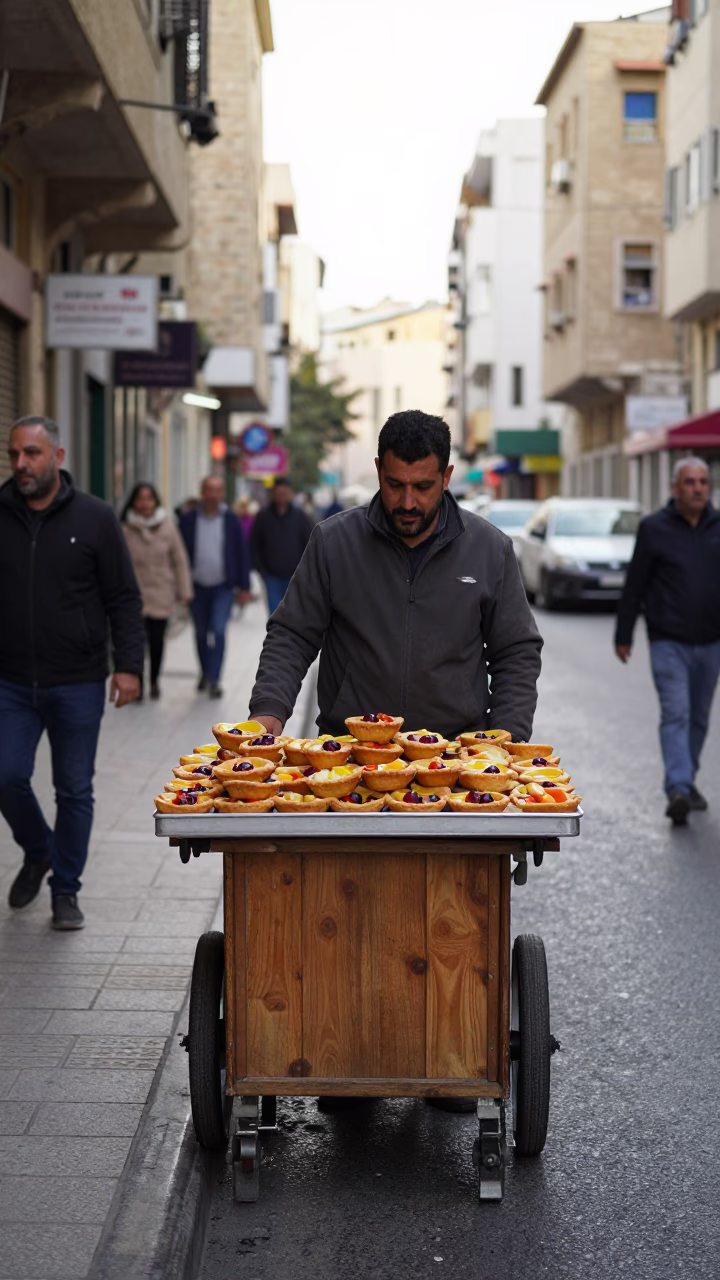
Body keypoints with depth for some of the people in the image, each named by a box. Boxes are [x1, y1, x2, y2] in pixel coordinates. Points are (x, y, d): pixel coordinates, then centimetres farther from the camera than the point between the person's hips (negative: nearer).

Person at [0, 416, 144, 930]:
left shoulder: (95, 518, -3)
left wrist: (129, 665, -10)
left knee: (75, 790, 5)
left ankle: (65, 891, 20)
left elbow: (124, 599, -2)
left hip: (78, 683, -1)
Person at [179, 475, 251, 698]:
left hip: (223, 587, -2)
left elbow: (241, 553, 1)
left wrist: (244, 586, 0)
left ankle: (214, 679, -8)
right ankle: (205, 673, 31)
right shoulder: (188, 520, -4)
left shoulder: (231, 520, -4)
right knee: (201, 633, 13)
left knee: (218, 631, -12)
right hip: (198, 586, 2)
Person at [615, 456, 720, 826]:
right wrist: (623, 635, 2)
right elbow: (634, 585, 0)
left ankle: (687, 782, 27)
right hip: (669, 641, -4)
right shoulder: (654, 528, -3)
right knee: (675, 714, -13)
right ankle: (678, 790, -22)